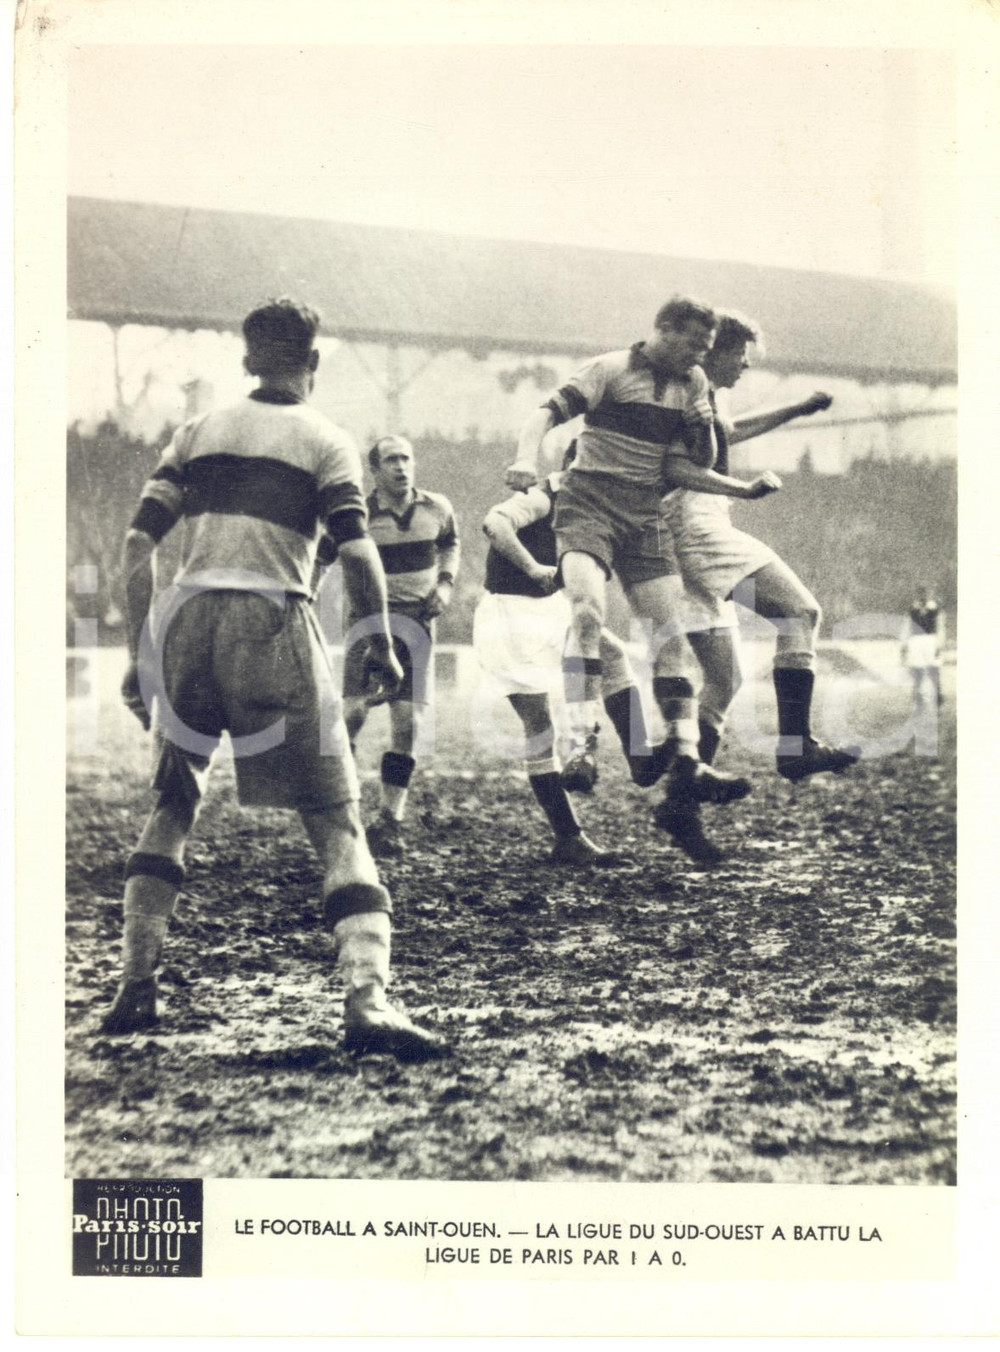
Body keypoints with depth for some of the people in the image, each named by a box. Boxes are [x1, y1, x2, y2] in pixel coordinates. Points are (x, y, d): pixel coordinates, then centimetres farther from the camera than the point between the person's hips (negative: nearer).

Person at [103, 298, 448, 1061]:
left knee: (174, 802, 23)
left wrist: (141, 653, 13)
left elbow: (139, 544, 9)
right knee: (336, 818, -1)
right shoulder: (324, 441, 6)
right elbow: (357, 553, -9)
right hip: (272, 625, -4)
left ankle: (136, 987, 19)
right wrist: (381, 645, 3)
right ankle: (367, 1000, -16)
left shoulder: (199, 433, 16)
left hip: (187, 620, 4)